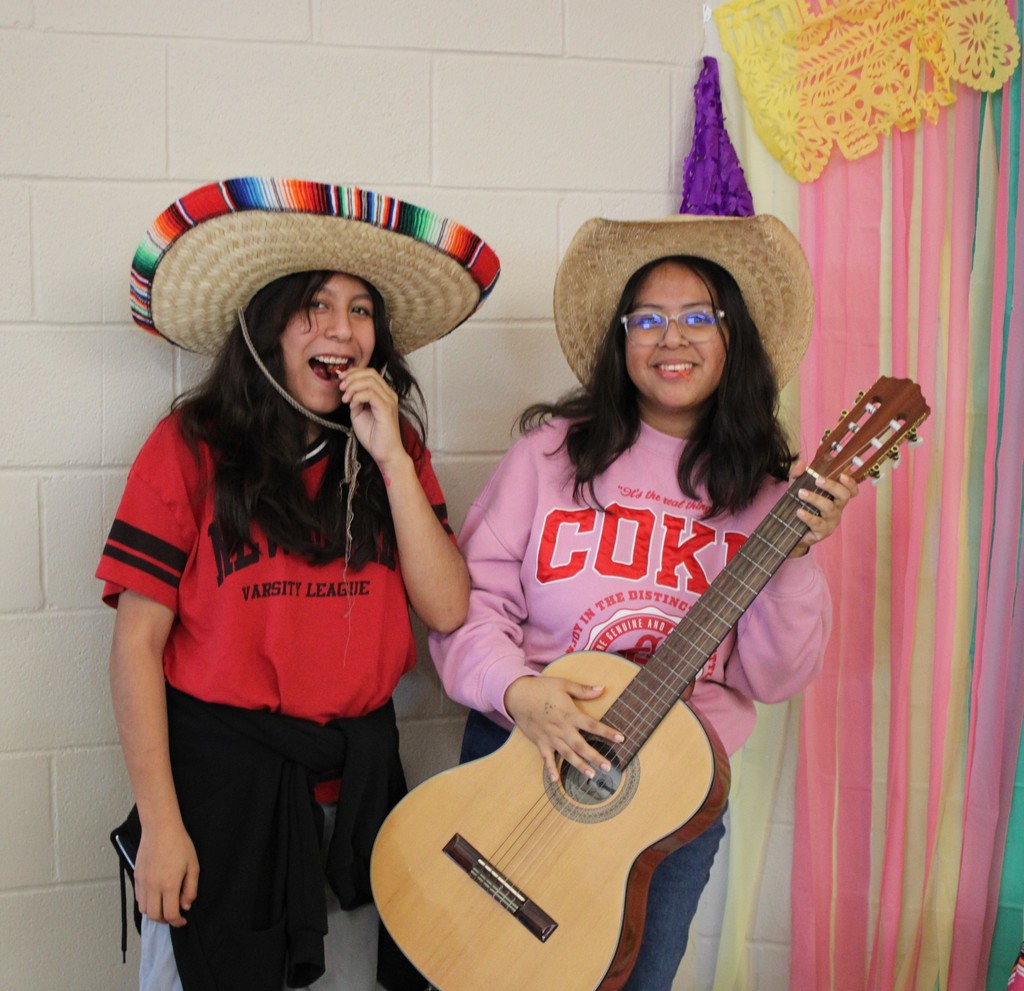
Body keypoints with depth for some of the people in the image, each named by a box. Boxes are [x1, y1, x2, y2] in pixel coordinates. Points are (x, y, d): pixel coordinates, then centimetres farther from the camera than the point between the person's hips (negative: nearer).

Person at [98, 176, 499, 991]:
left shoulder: (395, 450, 6)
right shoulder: (193, 445, -6)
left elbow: (446, 611, -5)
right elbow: (137, 643, -8)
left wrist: (390, 457, -11)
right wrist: (160, 823, -11)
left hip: (359, 774, 4)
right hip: (220, 769, -3)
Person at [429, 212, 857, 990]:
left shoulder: (768, 491, -3)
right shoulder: (555, 450, -4)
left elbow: (773, 678, -7)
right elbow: (473, 596, -6)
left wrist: (797, 556, -21)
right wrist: (518, 690, -22)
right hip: (519, 754, 0)